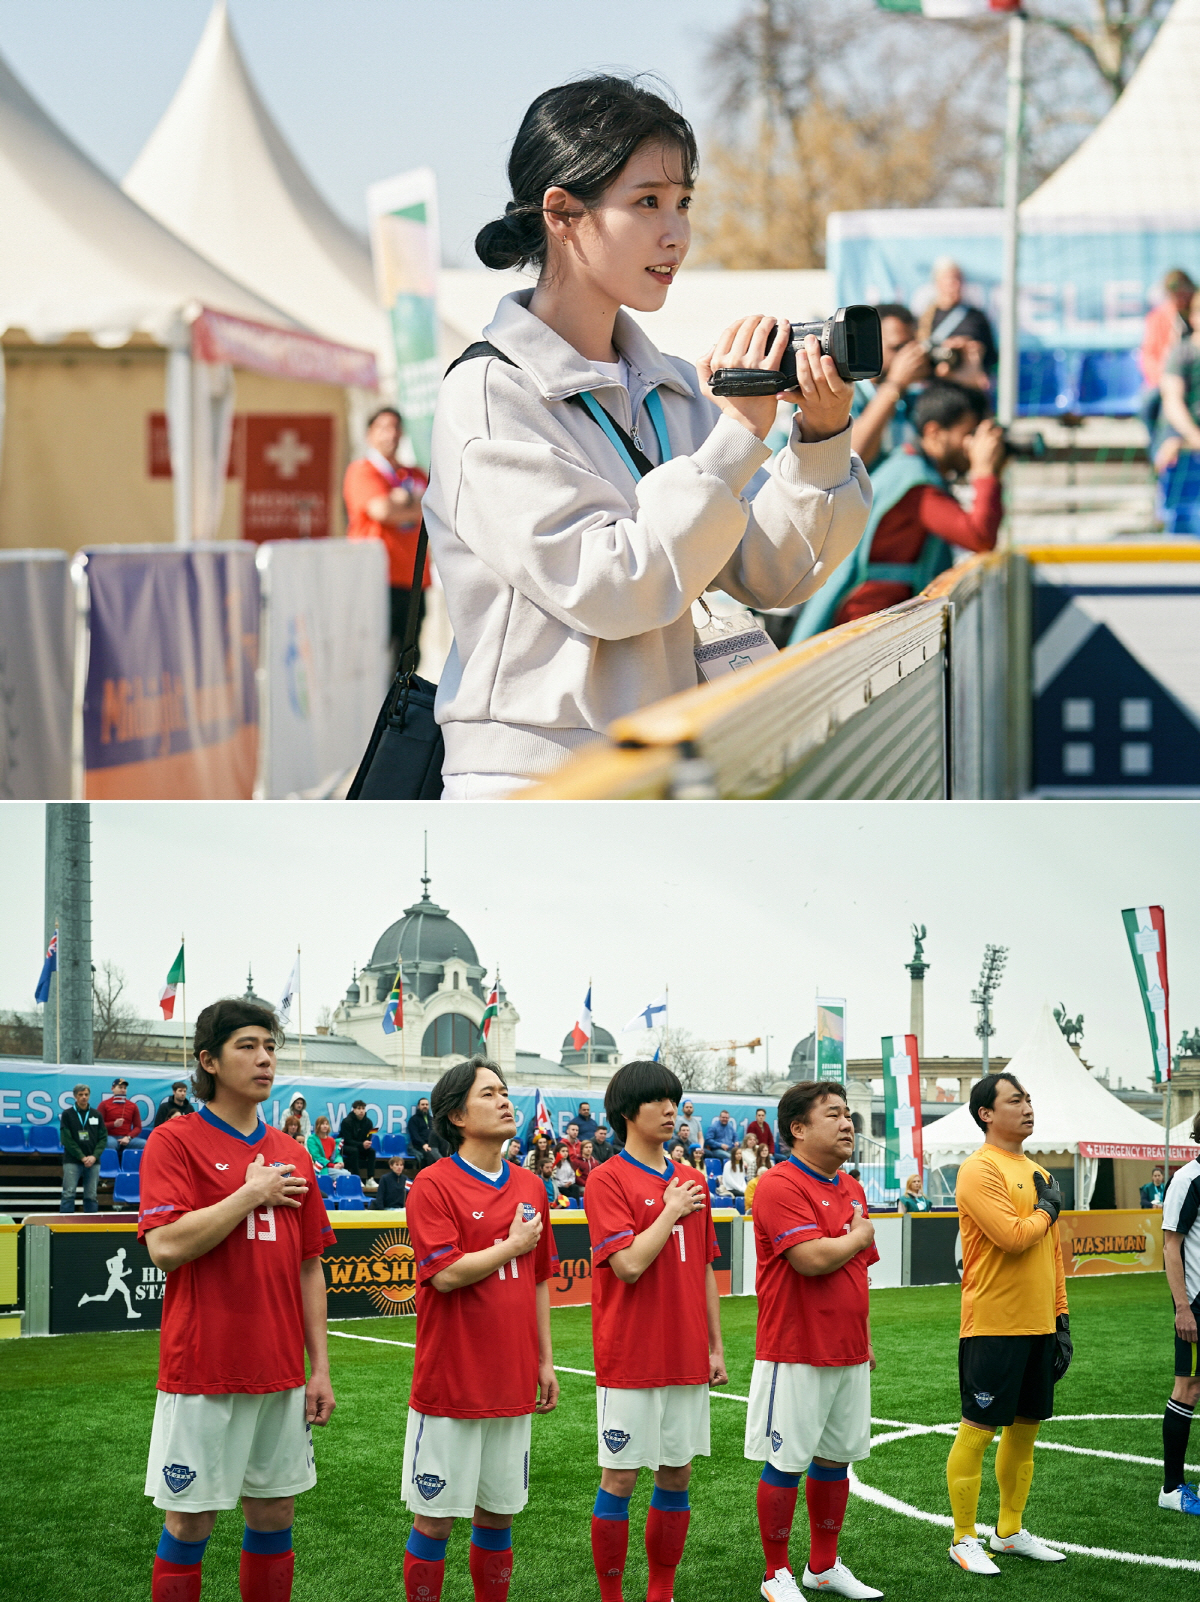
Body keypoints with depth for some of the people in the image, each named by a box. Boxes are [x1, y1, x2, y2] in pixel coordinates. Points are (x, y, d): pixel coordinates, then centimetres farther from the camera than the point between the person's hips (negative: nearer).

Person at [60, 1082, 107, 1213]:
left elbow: (103, 1138, 8)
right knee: (68, 1194, -8)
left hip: (93, 1162, 3)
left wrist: (94, 1156, -8)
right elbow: (66, 1139, -5)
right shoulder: (67, 1114, 2)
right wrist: (82, 1157, -12)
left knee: (91, 1196, 4)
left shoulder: (96, 1115, 10)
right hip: (72, 1161, -3)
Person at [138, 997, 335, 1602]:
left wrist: (320, 1368, 9)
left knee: (274, 1513, 9)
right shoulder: (175, 1141, -5)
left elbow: (309, 1267, 14)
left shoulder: (292, 1155, 11)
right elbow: (166, 1246, -18)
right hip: (202, 1370, -5)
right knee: (190, 1522, 0)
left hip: (282, 1373, 5)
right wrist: (252, 1194, -14)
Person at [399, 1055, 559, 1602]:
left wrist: (545, 1361, 13)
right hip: (450, 1385, -6)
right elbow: (446, 1274, -18)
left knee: (498, 1511, 12)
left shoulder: (530, 1187, 10)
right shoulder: (434, 1185, -9)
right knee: (435, 1516, 0)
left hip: (512, 1385, 6)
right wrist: (514, 1245, -8)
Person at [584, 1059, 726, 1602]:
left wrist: (715, 1347, 13)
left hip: (687, 1358, 6)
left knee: (677, 1472, 10)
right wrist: (670, 1212, -11)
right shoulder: (608, 1181, -9)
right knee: (620, 1477, -1)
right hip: (630, 1359, -6)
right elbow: (629, 1263, -19)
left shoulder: (691, 1184, 11)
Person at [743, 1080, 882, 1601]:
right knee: (785, 1462, 0)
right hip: (796, 1355, -8)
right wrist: (859, 1235, -8)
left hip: (848, 1354, 8)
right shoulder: (780, 1187, -14)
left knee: (836, 1457, 13)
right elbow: (813, 1259, -25)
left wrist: (865, 1340, 20)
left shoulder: (851, 1190, 13)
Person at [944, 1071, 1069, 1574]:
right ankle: (964, 1540, 4)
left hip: (1039, 1325, 8)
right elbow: (1013, 1236, -23)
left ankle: (1010, 1531, 24)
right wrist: (1047, 1210, -5)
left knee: (1025, 1428, 13)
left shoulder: (1036, 1172, 15)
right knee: (978, 1429, -2)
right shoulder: (980, 1170, -12)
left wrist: (1061, 1316, 16)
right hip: (993, 1326, -8)